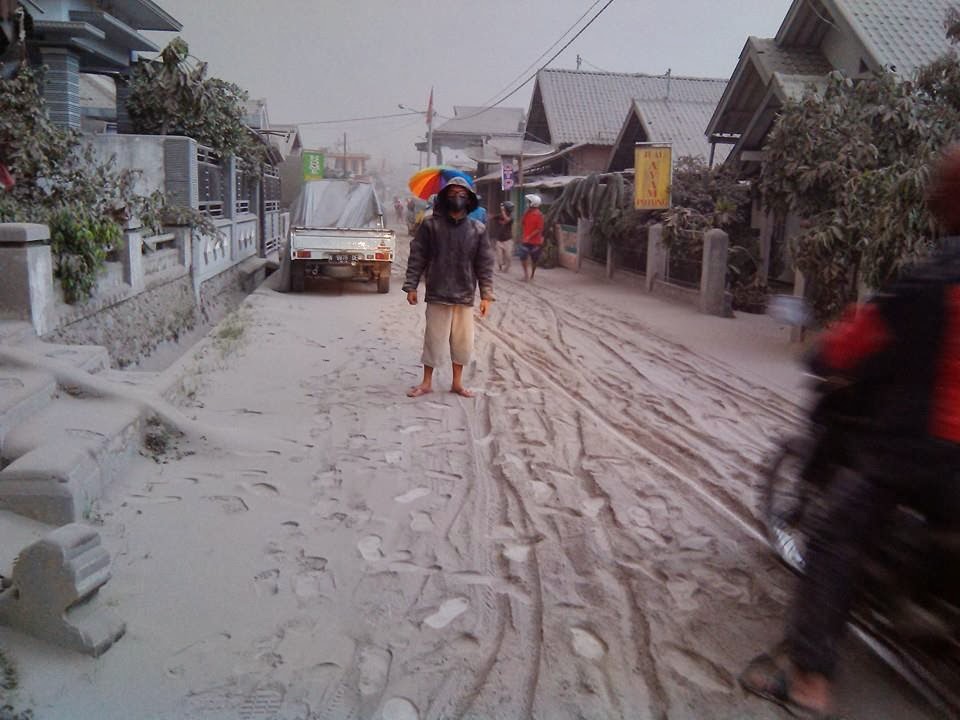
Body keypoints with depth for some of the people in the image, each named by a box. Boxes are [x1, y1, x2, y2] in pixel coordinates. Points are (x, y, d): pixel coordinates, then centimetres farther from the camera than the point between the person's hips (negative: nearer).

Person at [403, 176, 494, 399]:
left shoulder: (477, 230, 2)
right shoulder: (431, 225, -2)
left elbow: (485, 264, 3)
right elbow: (417, 257, 0)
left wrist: (486, 295, -1)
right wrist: (411, 286, -4)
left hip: (465, 297, 2)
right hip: (437, 295, -2)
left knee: (462, 342, 9)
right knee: (434, 339, 5)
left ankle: (457, 383, 25)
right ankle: (427, 382, 20)